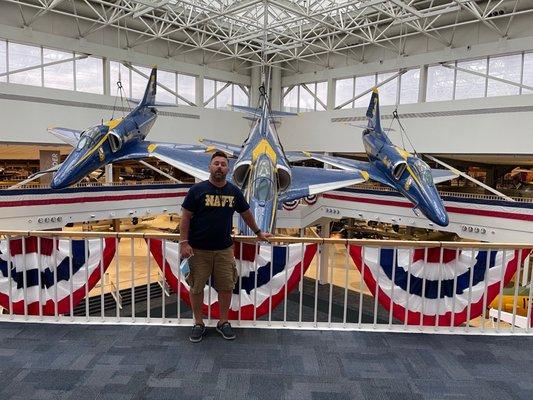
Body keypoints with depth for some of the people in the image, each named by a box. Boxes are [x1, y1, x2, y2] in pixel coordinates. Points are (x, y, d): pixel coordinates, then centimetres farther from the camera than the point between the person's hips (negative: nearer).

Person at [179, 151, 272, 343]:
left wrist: (258, 233, 25)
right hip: (198, 249, -2)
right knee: (196, 288, 7)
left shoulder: (234, 191, 5)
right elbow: (186, 217, -5)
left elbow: (246, 214, 18)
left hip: (224, 249, 3)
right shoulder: (197, 190, -5)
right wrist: (184, 242, -11)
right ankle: (198, 324, 25)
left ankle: (223, 323, 26)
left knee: (226, 287, 8)